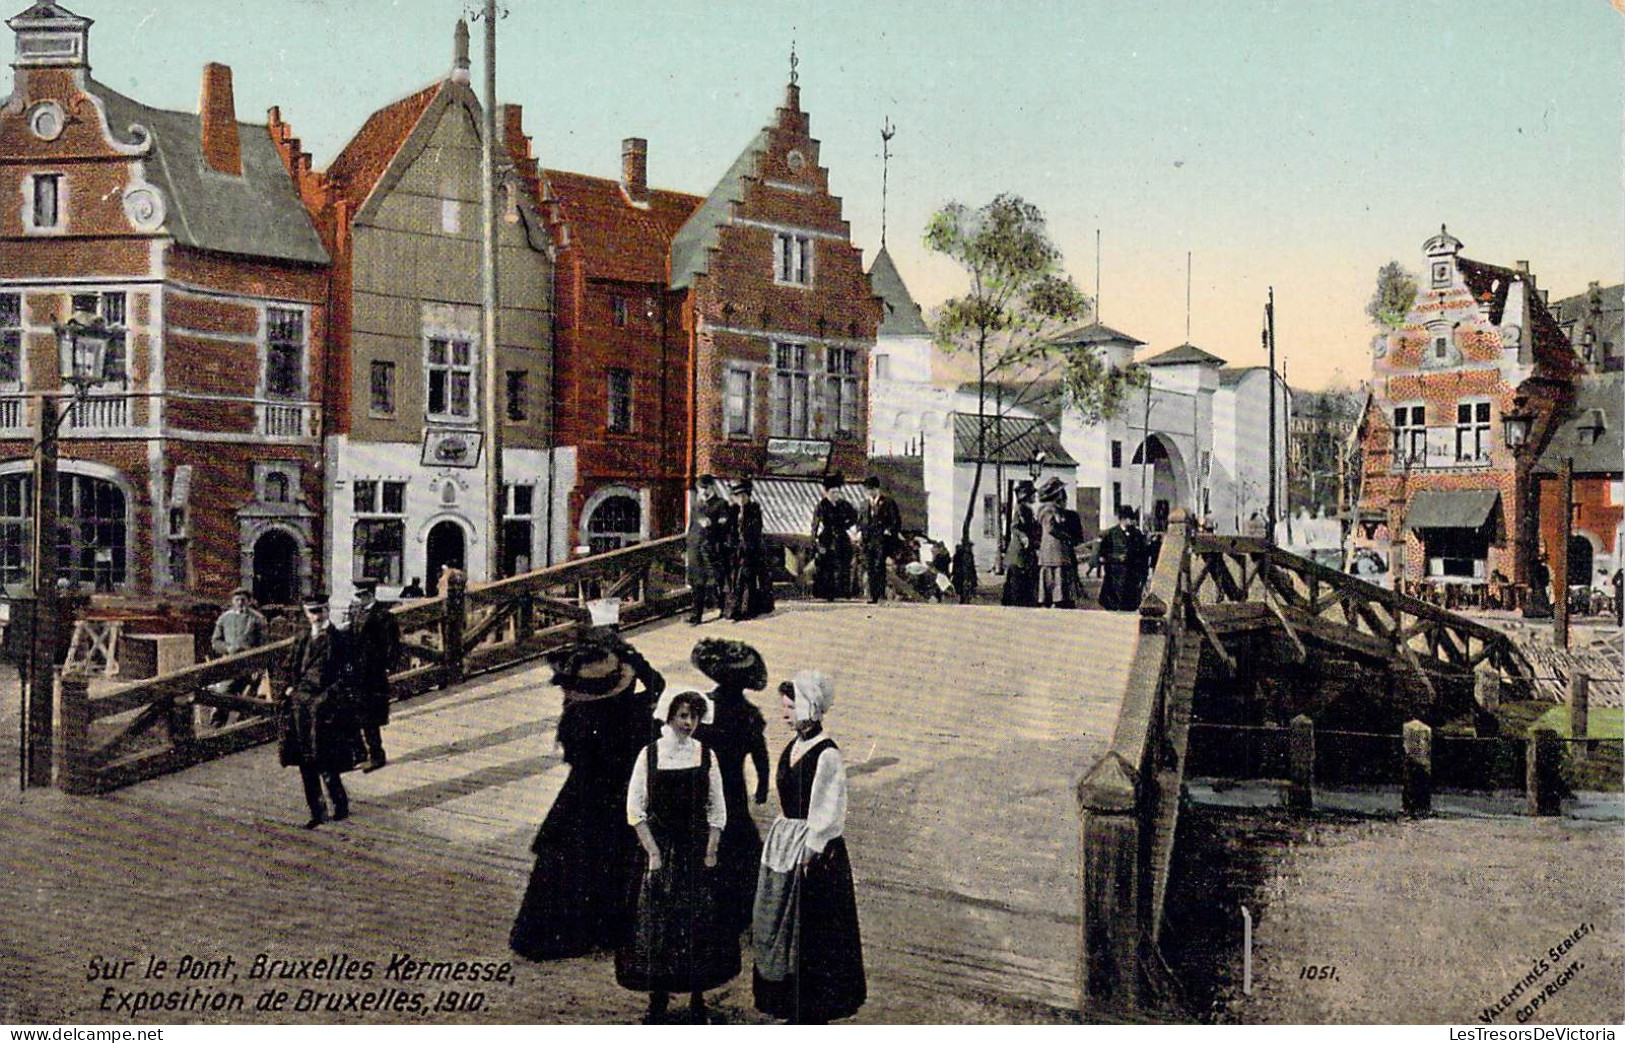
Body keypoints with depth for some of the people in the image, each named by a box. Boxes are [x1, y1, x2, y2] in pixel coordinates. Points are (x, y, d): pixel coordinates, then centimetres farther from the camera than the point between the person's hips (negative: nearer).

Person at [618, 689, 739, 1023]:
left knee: (699, 921, 4)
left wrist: (710, 852, -4)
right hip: (661, 847, -1)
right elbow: (635, 809, -2)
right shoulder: (649, 755, -3)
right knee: (658, 921, 1)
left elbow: (717, 809, 4)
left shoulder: (705, 755, 2)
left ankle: (697, 998, 16)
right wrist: (653, 852, -8)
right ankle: (658, 1000, 12)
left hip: (697, 849, 1)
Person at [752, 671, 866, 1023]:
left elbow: (827, 813, -17)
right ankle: (794, 1010, 24)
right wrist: (780, 839, 15)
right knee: (780, 930, 14)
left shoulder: (827, 754, -17)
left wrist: (811, 855, -17)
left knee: (811, 935, 0)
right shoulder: (793, 747, 9)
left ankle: (814, 1012, 11)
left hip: (814, 850, -9)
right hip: (784, 844, 9)